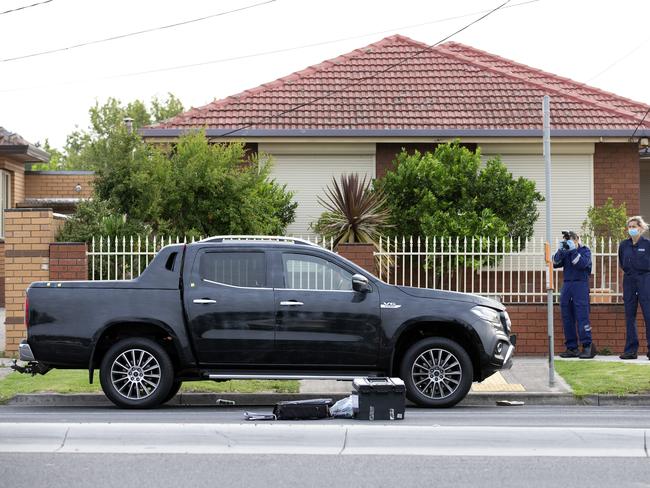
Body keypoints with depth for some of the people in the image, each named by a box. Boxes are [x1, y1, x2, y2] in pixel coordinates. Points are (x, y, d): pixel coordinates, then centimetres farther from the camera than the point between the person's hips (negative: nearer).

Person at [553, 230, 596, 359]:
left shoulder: (584, 250, 2)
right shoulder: (566, 252, 14)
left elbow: (582, 264, -15)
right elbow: (555, 264, 4)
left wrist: (573, 250, -18)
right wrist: (560, 251, -8)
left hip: (580, 284, -5)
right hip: (567, 284, 5)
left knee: (582, 316, -12)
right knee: (567, 318, 3)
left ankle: (588, 347, -11)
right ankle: (571, 348, 6)